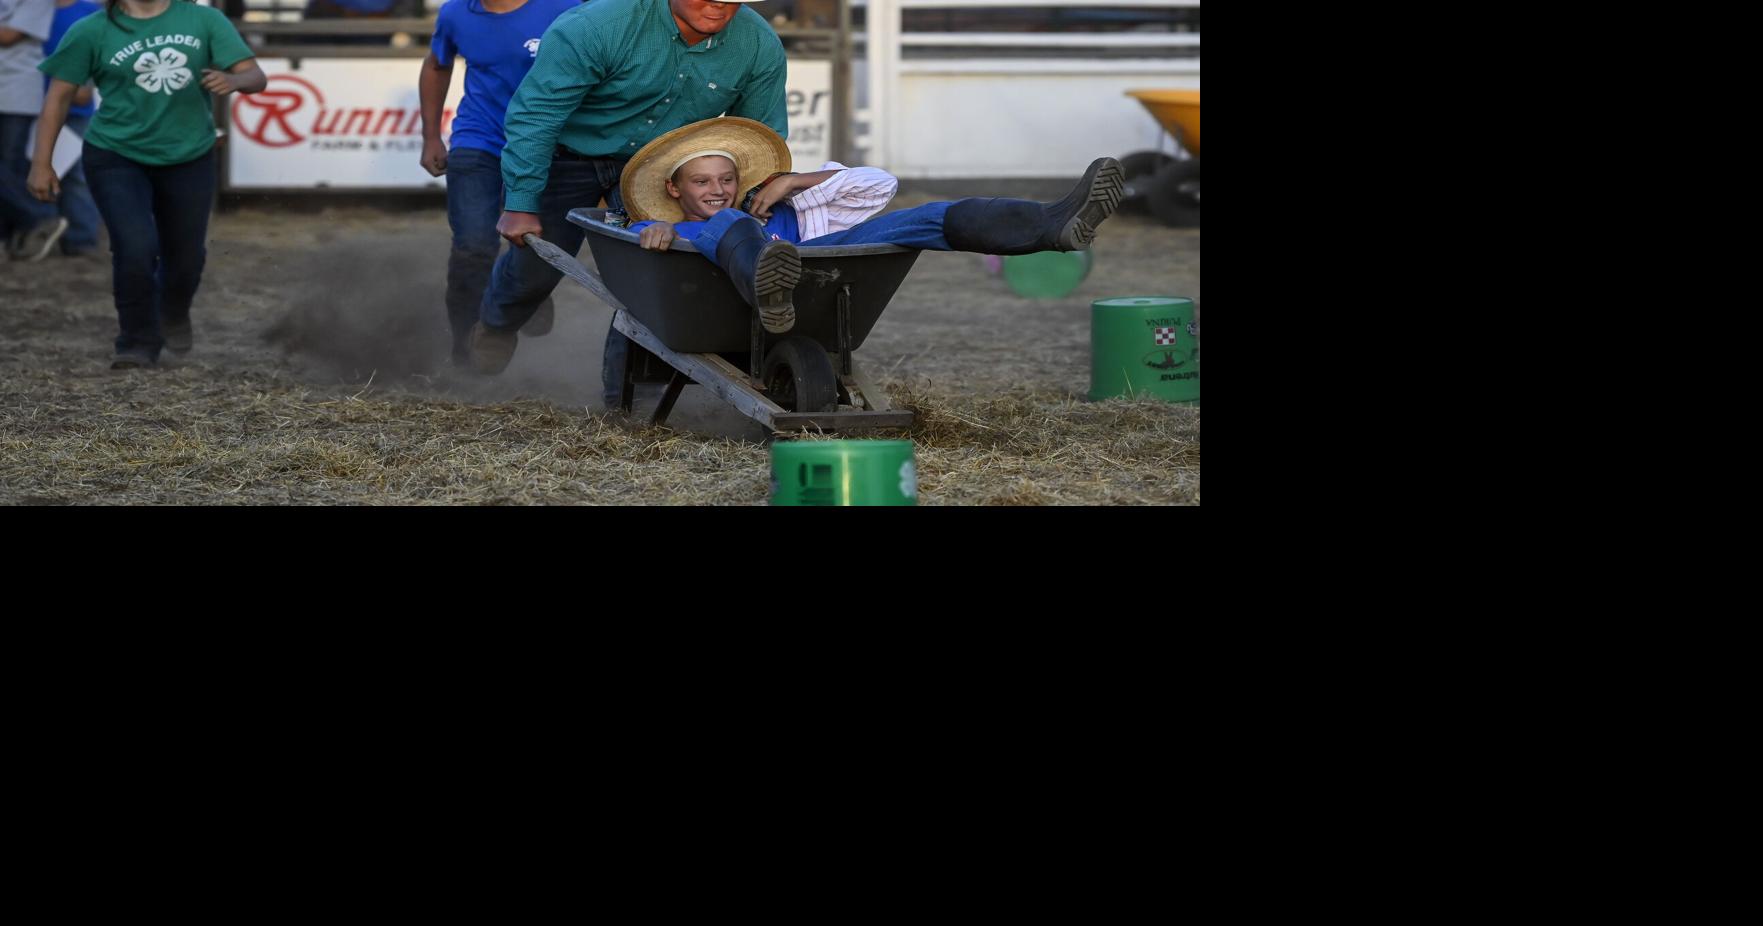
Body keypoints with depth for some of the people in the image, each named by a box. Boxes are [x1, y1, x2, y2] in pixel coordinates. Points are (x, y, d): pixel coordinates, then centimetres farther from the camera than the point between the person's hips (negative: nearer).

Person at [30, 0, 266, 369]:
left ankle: (173, 317, 46)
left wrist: (234, 80, -32)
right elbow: (60, 95, -4)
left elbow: (255, 76, -8)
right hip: (117, 158, -3)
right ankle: (138, 343, 1)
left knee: (187, 257, 13)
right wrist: (41, 163, -8)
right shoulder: (92, 32, -9)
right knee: (136, 249, -19)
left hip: (189, 159, 3)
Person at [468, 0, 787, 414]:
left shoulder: (761, 47, -22)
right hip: (570, 153, -2)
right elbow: (536, 113, -29)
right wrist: (521, 205, -27)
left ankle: (626, 385, 2)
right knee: (537, 263, 10)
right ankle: (496, 325, 46)